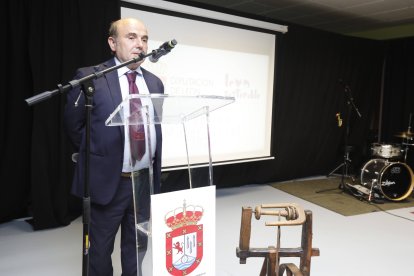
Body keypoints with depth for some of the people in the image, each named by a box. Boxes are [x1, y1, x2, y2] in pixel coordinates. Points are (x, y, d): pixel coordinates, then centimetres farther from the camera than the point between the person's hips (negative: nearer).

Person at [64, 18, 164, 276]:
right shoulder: (90, 77, -8)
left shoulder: (155, 82, 6)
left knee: (138, 245, 19)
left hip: (145, 180, 4)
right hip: (107, 180, -4)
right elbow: (73, 124, 0)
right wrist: (94, 157, 4)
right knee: (101, 247, 14)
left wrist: (155, 171, 11)